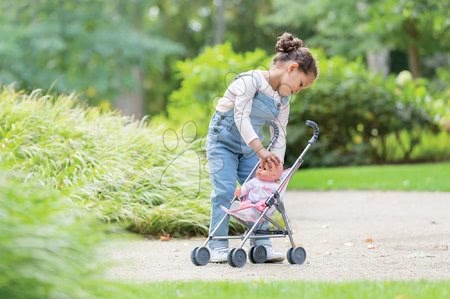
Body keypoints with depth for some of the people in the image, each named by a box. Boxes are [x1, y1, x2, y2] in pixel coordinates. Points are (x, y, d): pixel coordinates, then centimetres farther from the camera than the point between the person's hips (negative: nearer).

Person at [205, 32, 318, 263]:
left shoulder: (282, 101, 4)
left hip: (249, 147, 7)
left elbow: (280, 135, 2)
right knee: (224, 191, -14)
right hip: (223, 140, -7)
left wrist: (276, 163, -14)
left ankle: (262, 245, 5)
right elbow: (241, 117, -27)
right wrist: (261, 150, -34)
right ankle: (218, 246, -9)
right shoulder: (251, 80, -19)